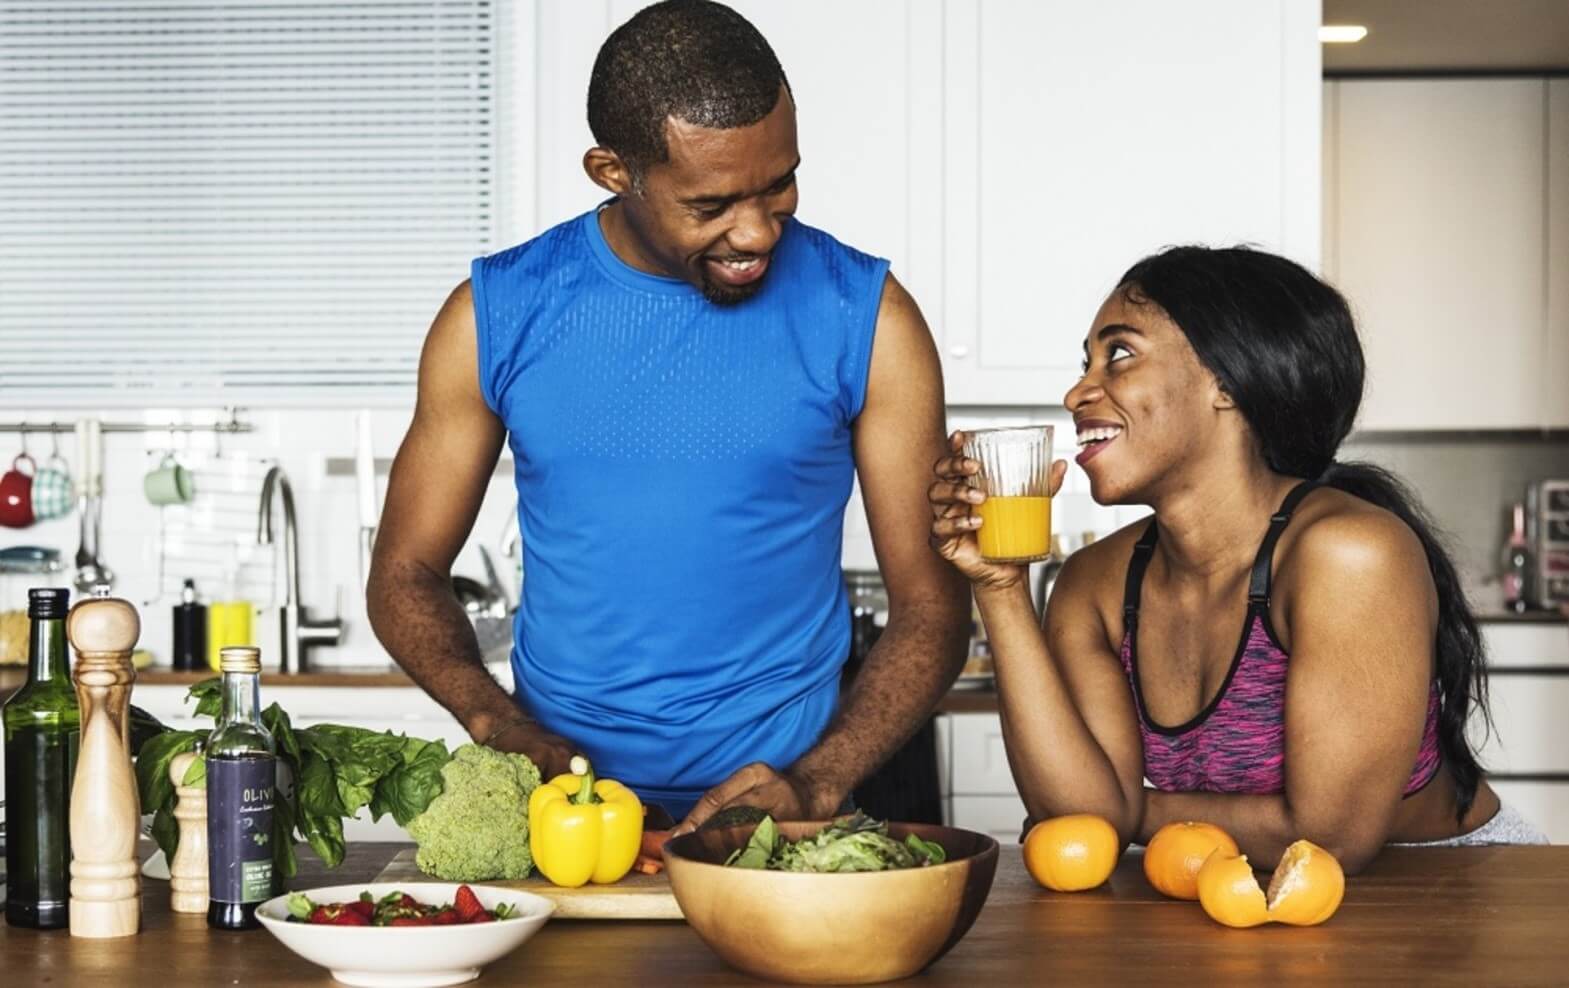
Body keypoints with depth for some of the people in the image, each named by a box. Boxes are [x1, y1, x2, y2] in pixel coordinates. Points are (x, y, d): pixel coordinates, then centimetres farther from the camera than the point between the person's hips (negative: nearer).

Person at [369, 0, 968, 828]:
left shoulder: (865, 317, -1)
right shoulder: (497, 315, 2)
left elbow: (931, 611, 2)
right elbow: (406, 574, 10)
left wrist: (816, 788, -12)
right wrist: (498, 725, -8)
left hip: (780, 799, -1)